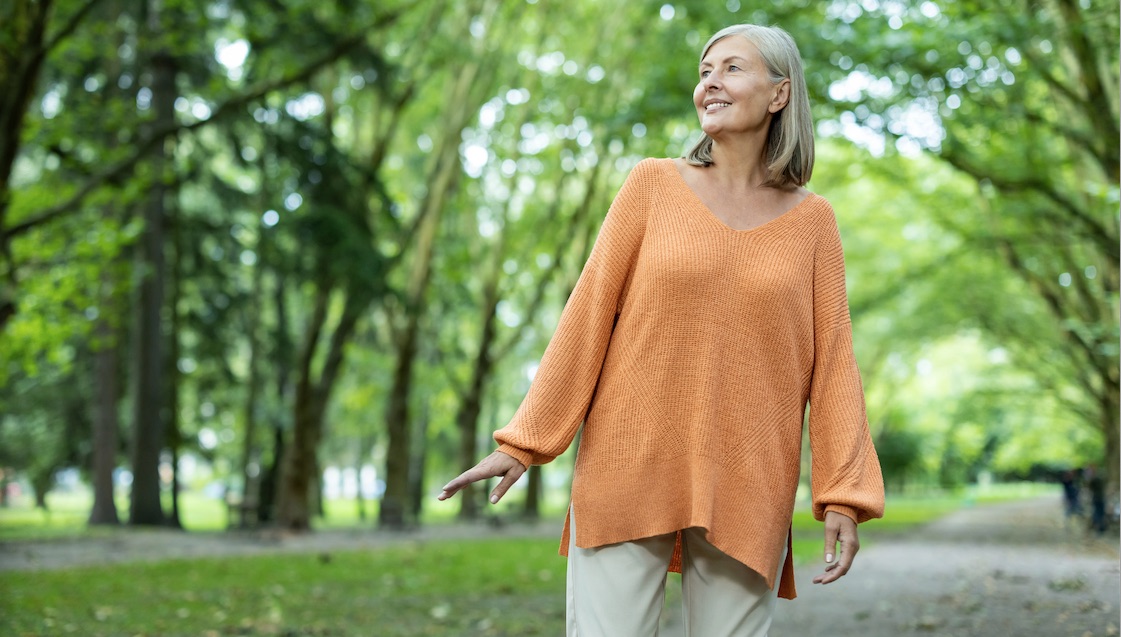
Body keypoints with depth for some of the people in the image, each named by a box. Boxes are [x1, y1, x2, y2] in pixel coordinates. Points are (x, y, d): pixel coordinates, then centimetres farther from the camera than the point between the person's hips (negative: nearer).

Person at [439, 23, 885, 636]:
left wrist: (844, 495, -4)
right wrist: (523, 442, 0)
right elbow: (589, 312, 3)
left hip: (744, 490, 1)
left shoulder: (811, 219, 7)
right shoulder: (653, 184, 5)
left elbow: (832, 361, 4)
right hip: (628, 470, -1)